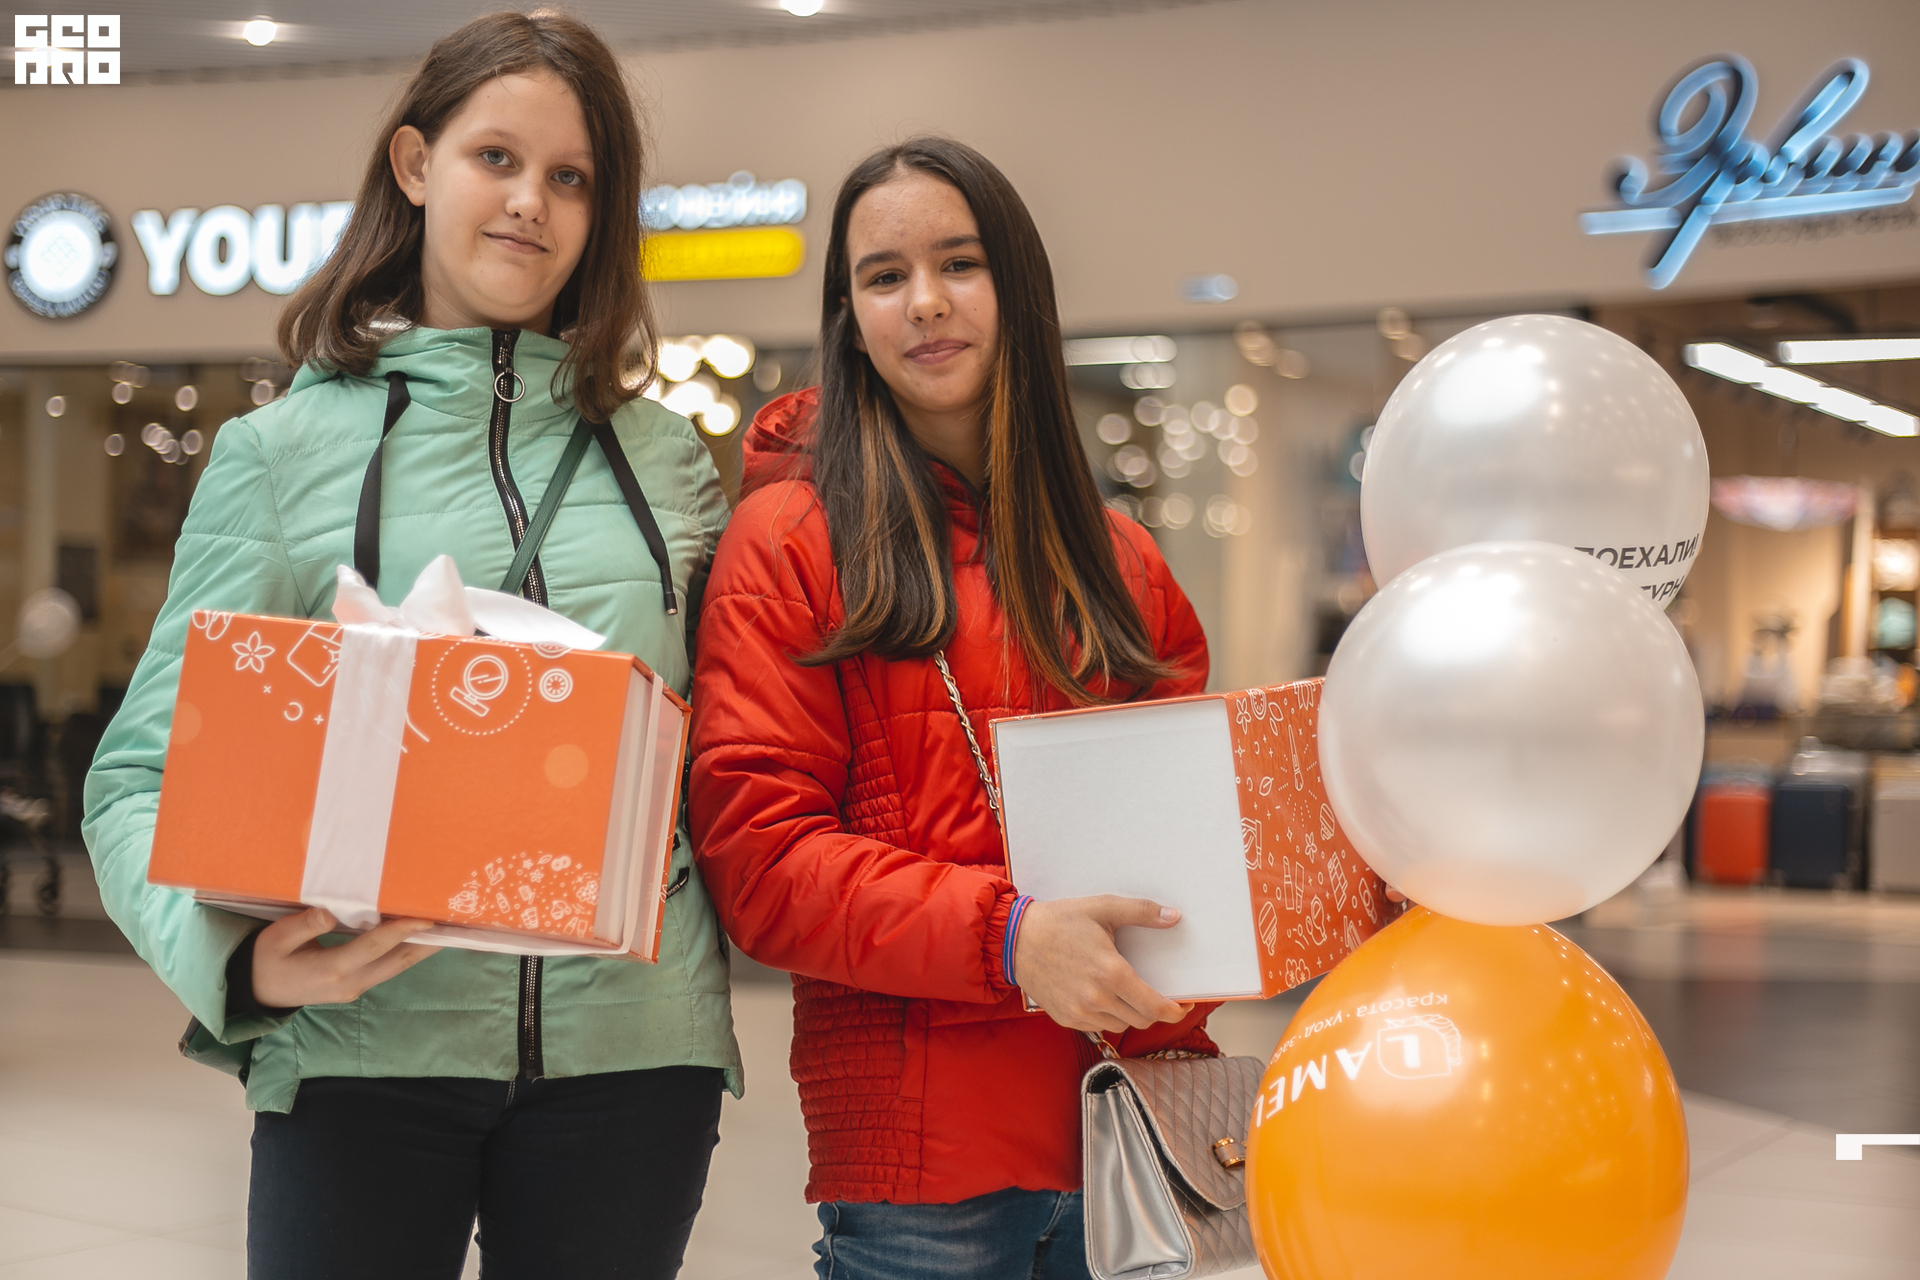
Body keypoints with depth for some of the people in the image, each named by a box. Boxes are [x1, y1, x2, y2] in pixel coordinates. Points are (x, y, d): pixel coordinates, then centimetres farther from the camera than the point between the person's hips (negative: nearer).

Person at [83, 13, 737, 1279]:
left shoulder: (664, 457, 11)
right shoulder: (281, 452, 3)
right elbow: (150, 771, 0)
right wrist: (239, 952, -19)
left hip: (631, 1038, 2)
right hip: (365, 1044, -2)